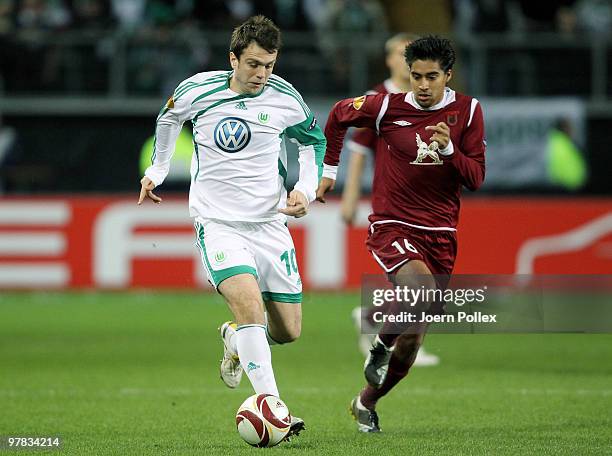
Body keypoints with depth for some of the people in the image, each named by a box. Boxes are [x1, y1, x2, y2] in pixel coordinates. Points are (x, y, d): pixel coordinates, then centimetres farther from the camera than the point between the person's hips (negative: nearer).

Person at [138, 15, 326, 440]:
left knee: (288, 330, 5)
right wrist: (157, 170, 21)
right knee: (249, 302, -27)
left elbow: (314, 141, 15)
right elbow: (170, 117, 17)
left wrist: (306, 190, 1)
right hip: (218, 224, -3)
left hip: (270, 225, 3)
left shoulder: (285, 98, -4)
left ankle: (235, 342, 39)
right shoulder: (197, 90, -8)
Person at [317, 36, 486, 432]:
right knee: (424, 291, -33)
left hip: (440, 235, 3)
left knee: (413, 338, 6)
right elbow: (339, 115, 13)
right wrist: (329, 169, 17)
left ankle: (367, 402, 29)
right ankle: (381, 347, -3)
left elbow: (476, 178, -3)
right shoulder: (388, 106, -6)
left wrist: (448, 150, -20)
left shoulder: (468, 111, -1)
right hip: (392, 227, -3)